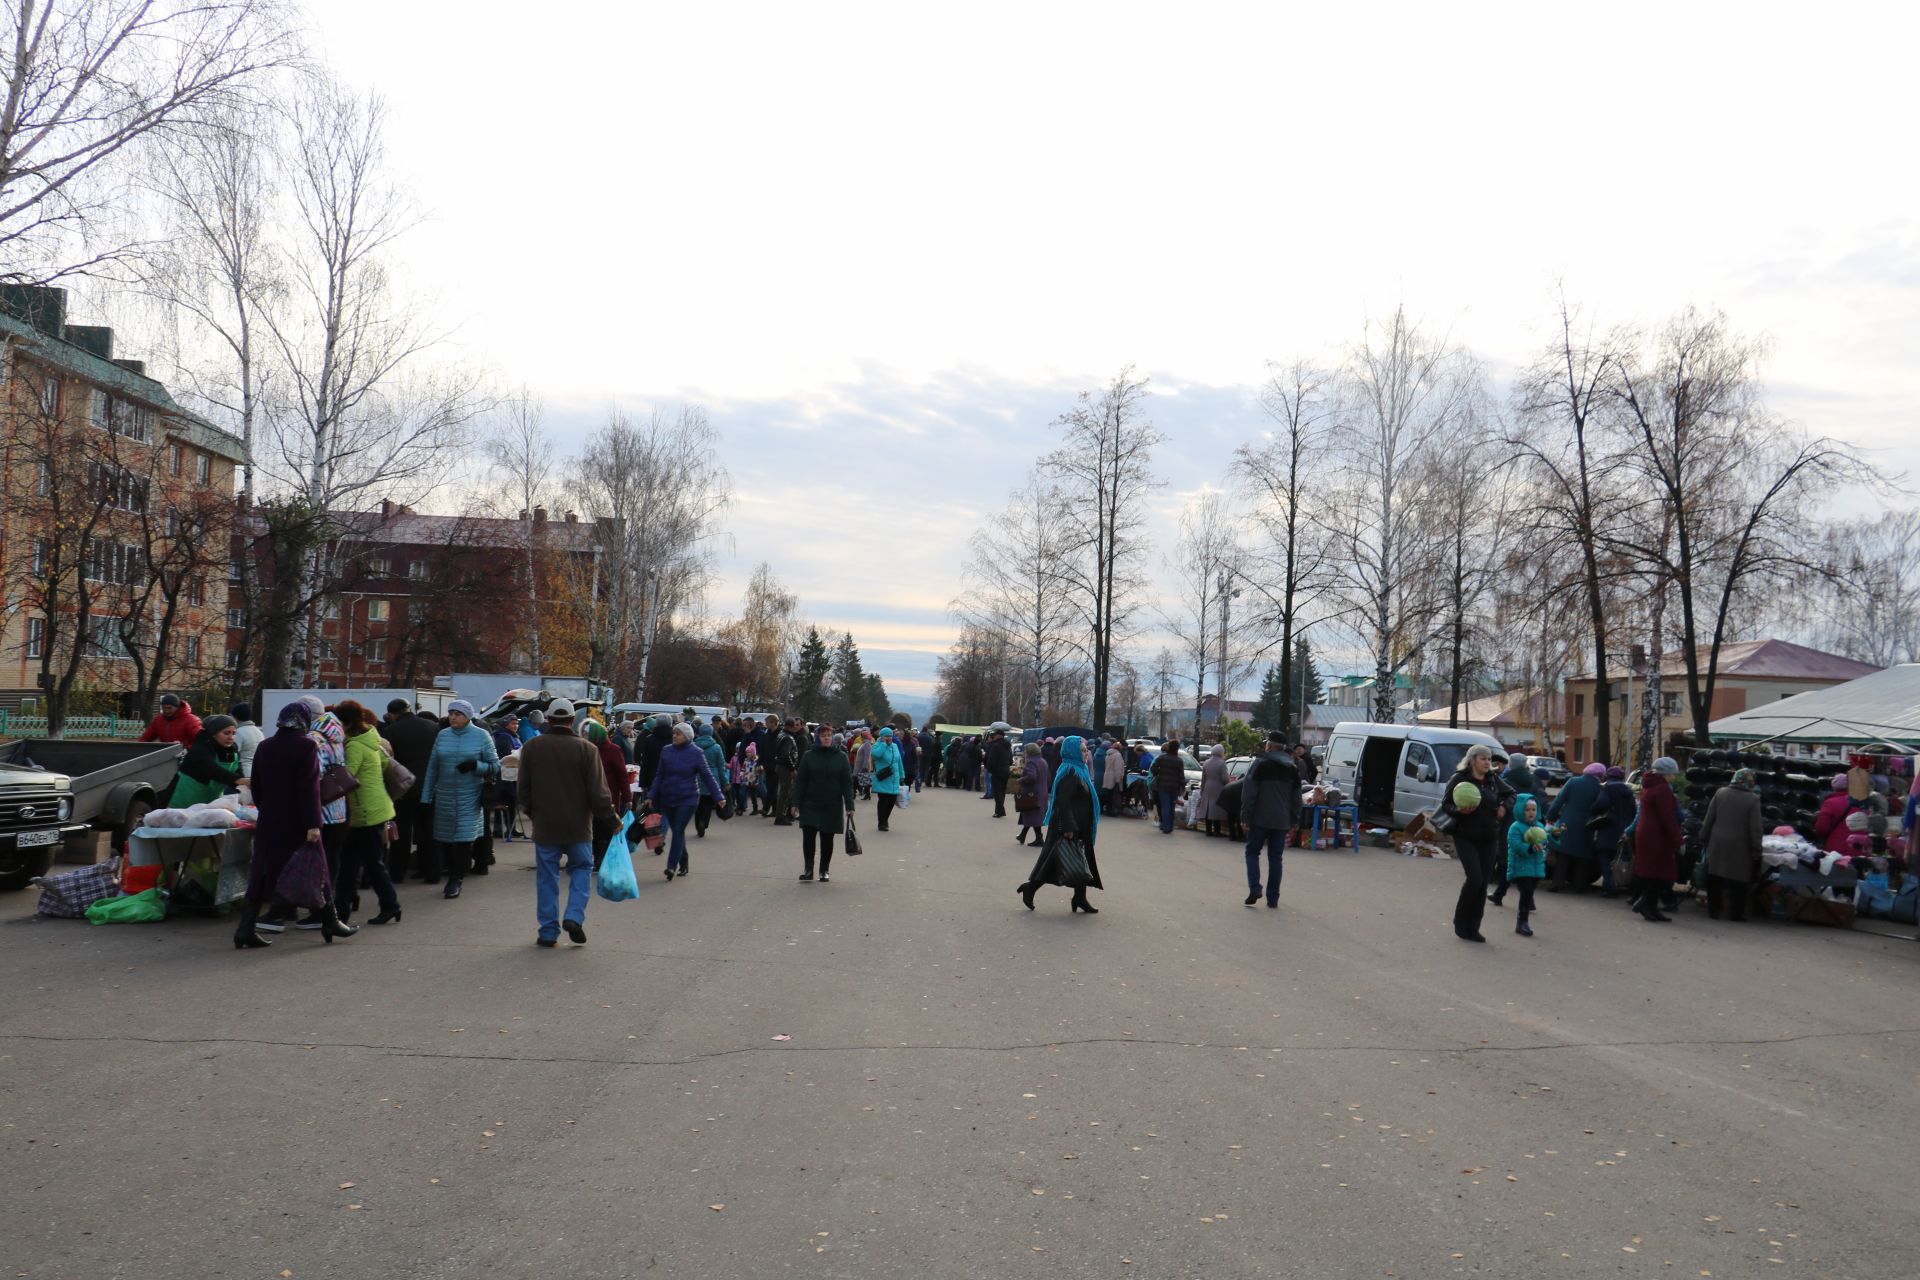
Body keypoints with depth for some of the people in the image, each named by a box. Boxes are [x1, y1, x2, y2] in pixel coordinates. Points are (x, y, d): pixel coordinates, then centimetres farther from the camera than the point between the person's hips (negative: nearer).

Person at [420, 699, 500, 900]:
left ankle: (456, 880, 5)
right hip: (444, 797, 3)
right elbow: (432, 768, 9)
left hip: (470, 798, -3)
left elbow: (495, 765, 0)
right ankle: (454, 874, 24)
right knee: (444, 840, 6)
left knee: (464, 839, -8)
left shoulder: (481, 736, -2)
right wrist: (426, 798, 7)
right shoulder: (442, 735, 6)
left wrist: (475, 765, -19)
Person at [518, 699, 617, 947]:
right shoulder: (586, 749, -9)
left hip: (544, 826, 2)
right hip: (578, 825, -1)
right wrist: (609, 819, 2)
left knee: (547, 877, 9)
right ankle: (574, 916, -2)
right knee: (581, 869, 15)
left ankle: (548, 932, 11)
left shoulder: (531, 748, -2)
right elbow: (599, 792, -10)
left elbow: (524, 789, 6)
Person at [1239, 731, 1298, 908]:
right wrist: (1293, 821, 18)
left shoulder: (1261, 764, -7)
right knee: (1275, 857, 8)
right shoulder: (1293, 768, 11)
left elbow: (1249, 793, -11)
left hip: (1260, 819, -4)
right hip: (1282, 821, 4)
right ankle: (1273, 898, 7)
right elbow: (1296, 798, 14)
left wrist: (1245, 817, -7)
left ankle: (1254, 888, -9)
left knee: (1252, 852, 8)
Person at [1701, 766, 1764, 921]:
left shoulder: (1720, 793, -1)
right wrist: (1756, 849, -2)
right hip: (1739, 846, -3)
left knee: (1714, 879, 10)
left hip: (1717, 844, 3)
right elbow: (1755, 828, -10)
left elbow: (1709, 819, 2)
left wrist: (1704, 838, 11)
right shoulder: (1753, 799, -9)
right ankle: (1736, 912, 10)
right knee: (1738, 881, 7)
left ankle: (1713, 909, 14)